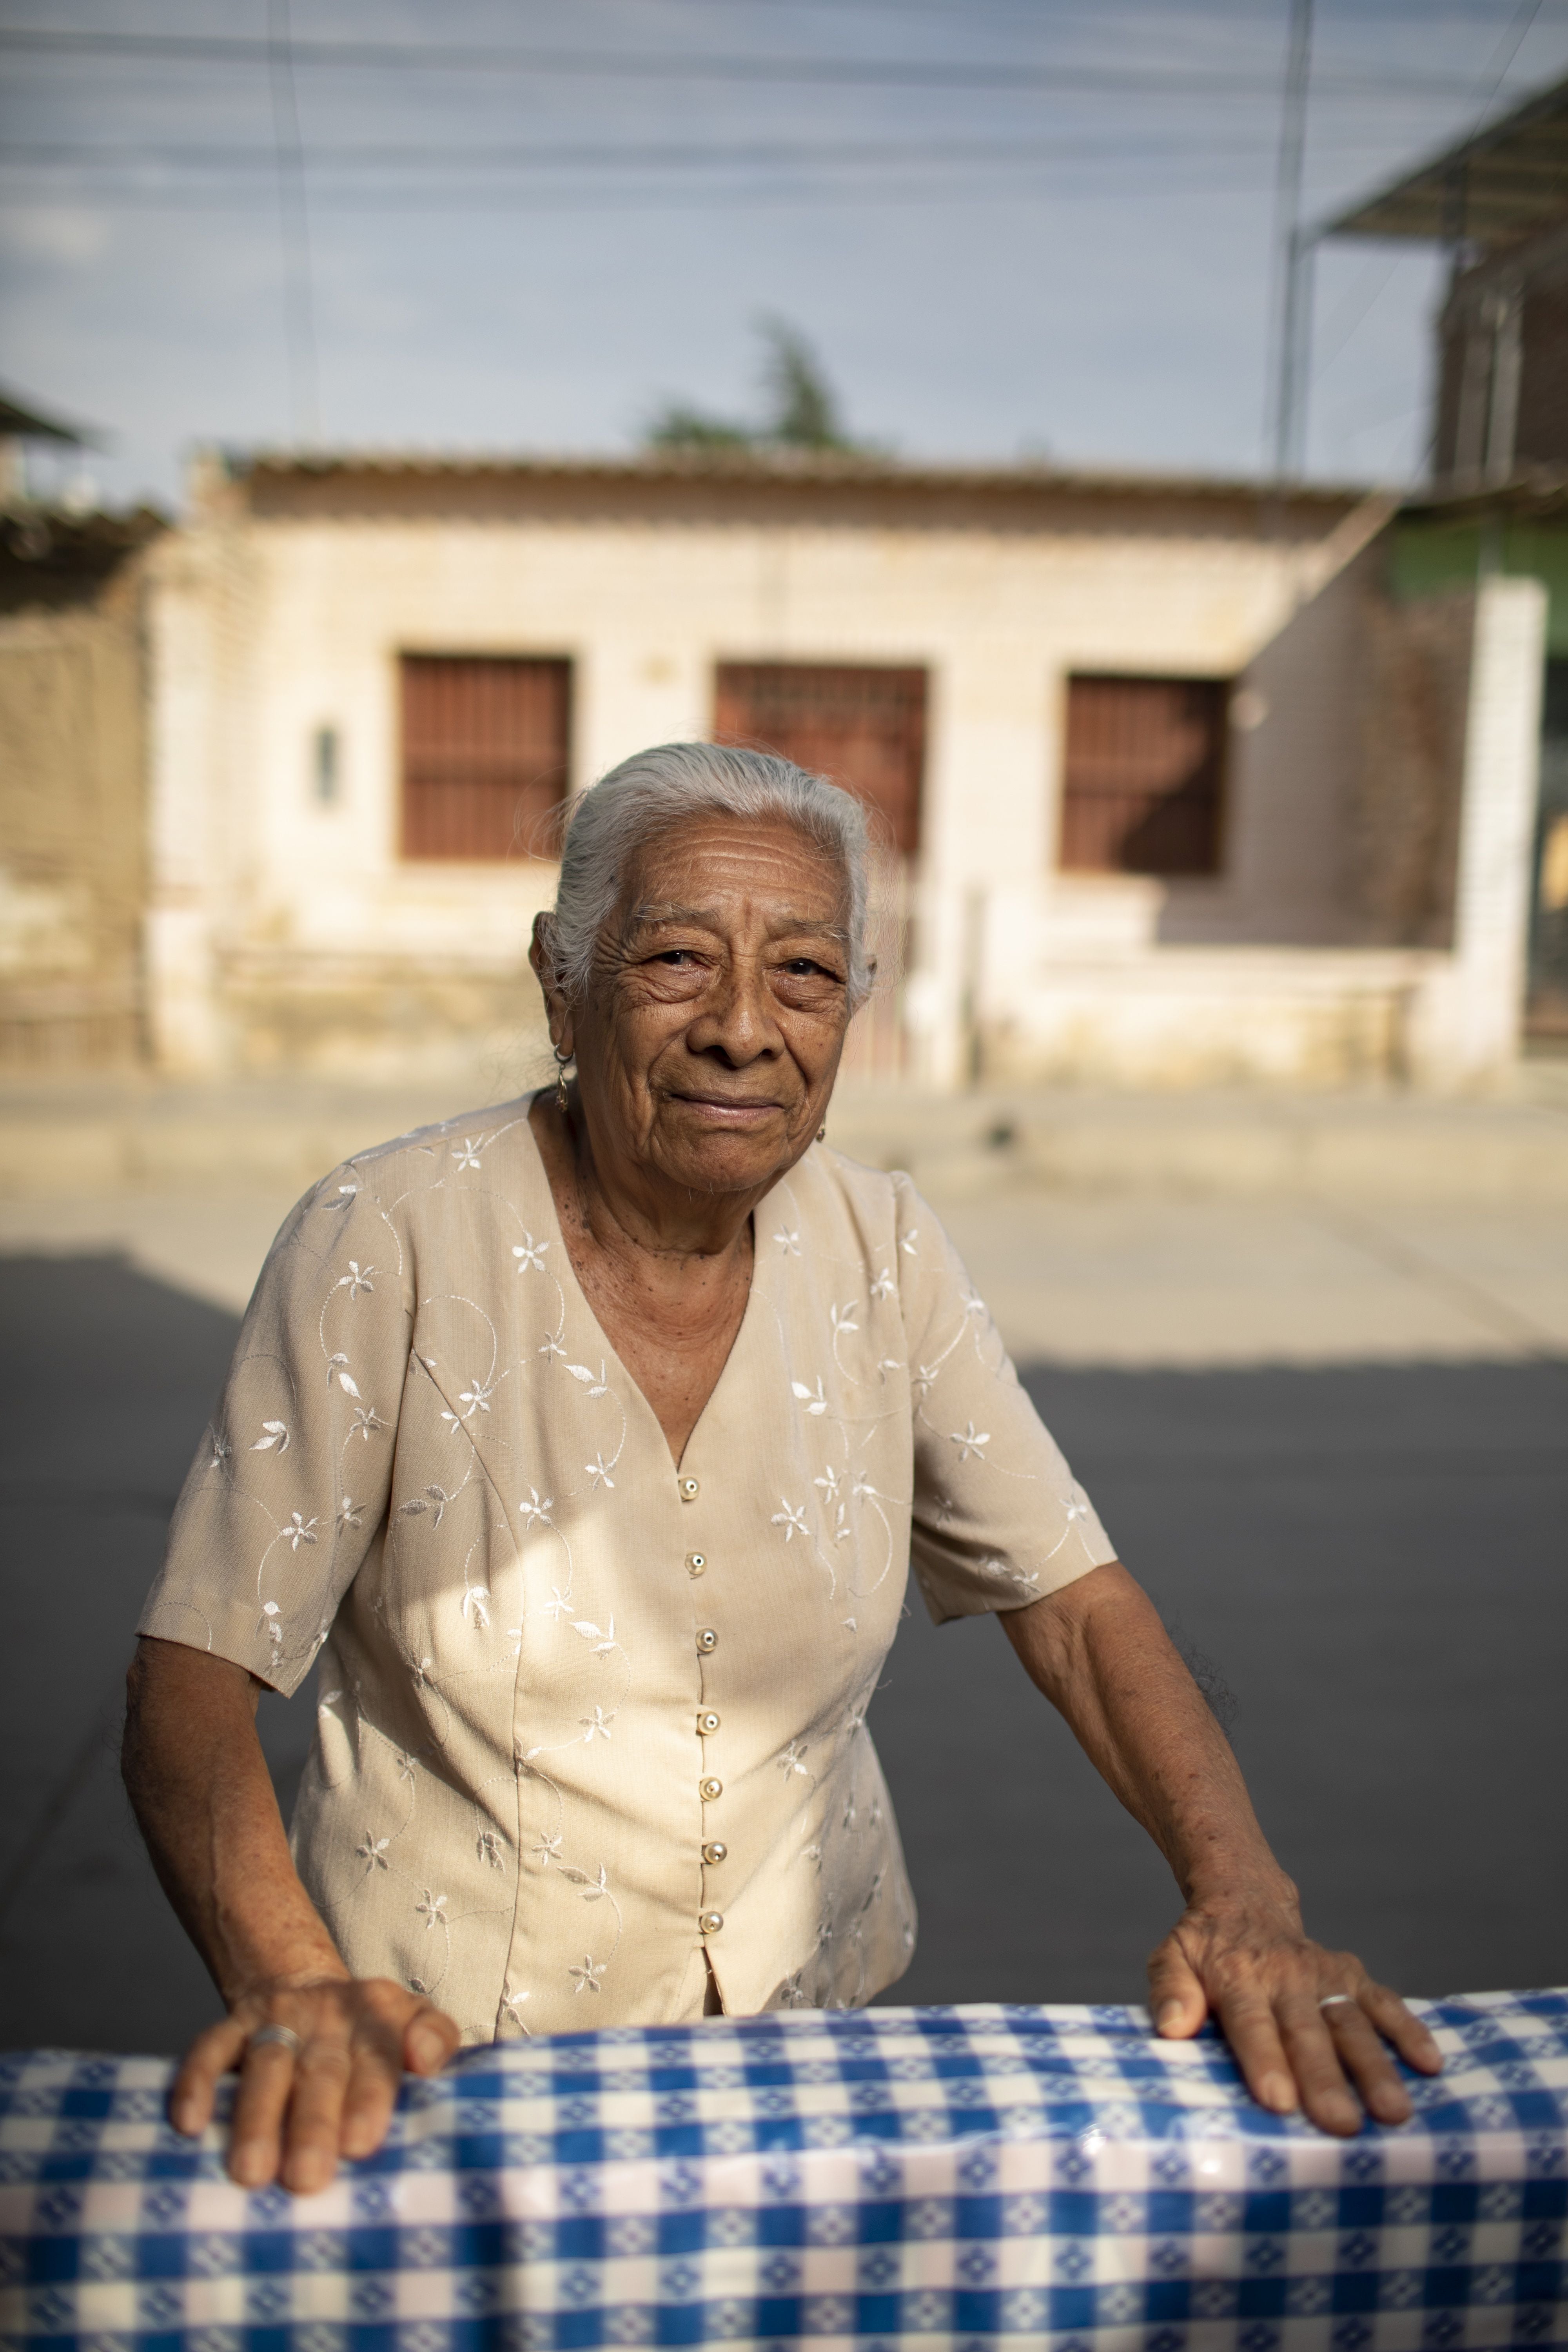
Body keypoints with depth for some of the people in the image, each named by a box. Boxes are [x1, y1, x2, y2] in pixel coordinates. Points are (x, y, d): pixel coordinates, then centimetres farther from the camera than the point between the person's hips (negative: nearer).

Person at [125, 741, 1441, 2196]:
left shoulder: (881, 1253, -6)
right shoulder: (388, 1243, -17)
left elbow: (1079, 1612, -6)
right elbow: (191, 1688, -18)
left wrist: (1244, 1902, -22)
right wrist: (288, 1982, -35)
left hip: (813, 2007, 3)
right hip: (446, 2056, -2)